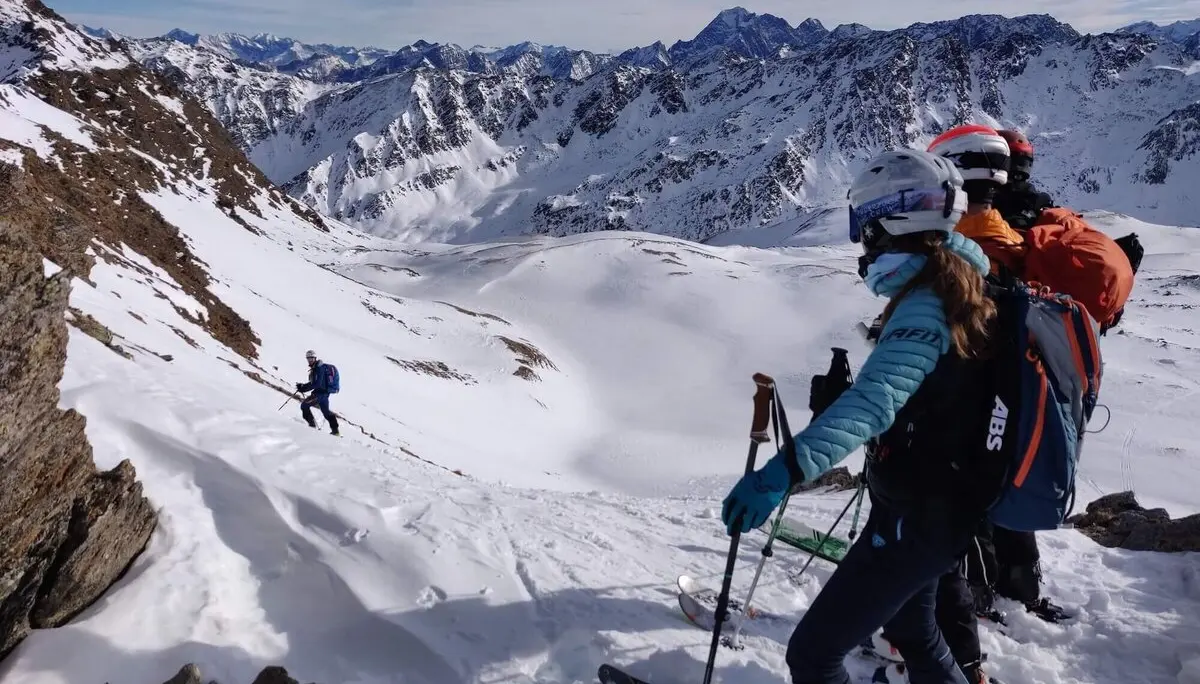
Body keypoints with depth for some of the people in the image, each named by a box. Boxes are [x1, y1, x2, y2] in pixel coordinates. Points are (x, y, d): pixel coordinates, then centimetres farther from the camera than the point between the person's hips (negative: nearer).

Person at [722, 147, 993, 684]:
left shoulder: (925, 304, -26)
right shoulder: (955, 287, 2)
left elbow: (877, 398, -42)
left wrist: (784, 469, -53)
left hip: (913, 519, -10)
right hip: (943, 508, 10)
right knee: (911, 630, 32)